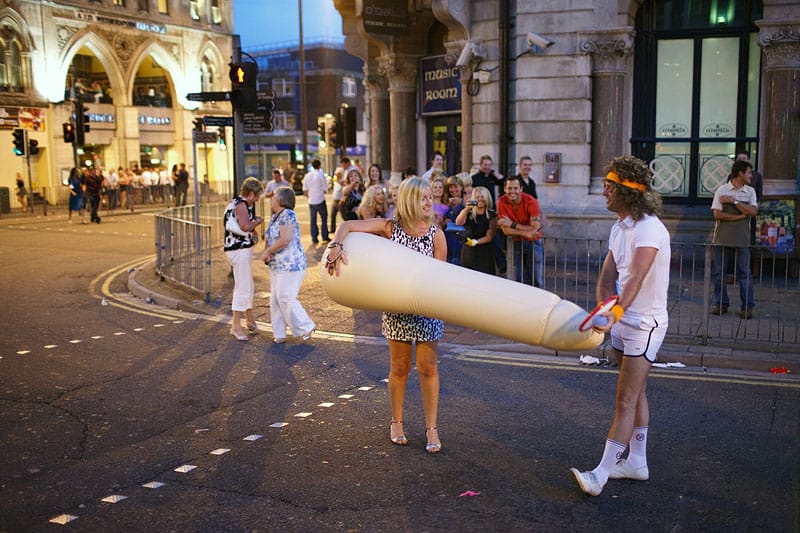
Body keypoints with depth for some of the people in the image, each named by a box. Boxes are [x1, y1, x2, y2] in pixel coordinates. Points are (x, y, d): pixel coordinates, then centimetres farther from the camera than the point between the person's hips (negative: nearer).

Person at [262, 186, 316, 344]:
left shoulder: (288, 215, -16)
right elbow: (268, 238, 16)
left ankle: (306, 327, 4)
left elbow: (285, 240, -25)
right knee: (275, 299, 9)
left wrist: (268, 251, -13)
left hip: (290, 264, -10)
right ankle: (279, 333, 15)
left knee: (286, 298, -9)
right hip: (276, 265, 10)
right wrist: (266, 251, -5)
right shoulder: (274, 217, 14)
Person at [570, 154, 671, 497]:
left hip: (644, 324, -10)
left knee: (625, 401, -7)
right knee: (635, 394, 18)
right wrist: (603, 309, -16)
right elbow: (607, 275, 2)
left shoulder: (649, 229, -21)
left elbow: (637, 277, -35)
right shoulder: (619, 227, 9)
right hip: (622, 320, 10)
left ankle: (601, 474, -6)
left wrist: (616, 312, -49)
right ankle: (636, 462, 31)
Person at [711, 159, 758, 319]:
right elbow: (717, 214, -9)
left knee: (744, 272, 1)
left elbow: (753, 211, -7)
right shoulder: (722, 190, 0)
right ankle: (721, 304, 15)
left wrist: (733, 201, -12)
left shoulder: (750, 191, 8)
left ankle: (747, 307, 7)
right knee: (717, 272, 3)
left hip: (741, 239, 1)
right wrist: (741, 216, -11)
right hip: (722, 238, -1)